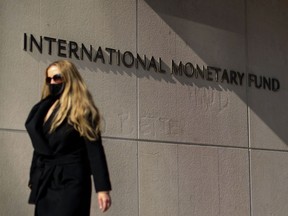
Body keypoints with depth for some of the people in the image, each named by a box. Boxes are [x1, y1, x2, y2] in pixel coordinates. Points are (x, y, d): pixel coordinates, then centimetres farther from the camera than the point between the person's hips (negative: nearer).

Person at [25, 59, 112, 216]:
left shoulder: (81, 110, -6)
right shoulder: (44, 108, 14)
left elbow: (95, 150, -12)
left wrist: (102, 188, -18)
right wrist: (34, 179, 14)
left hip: (69, 182, -7)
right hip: (44, 184, 7)